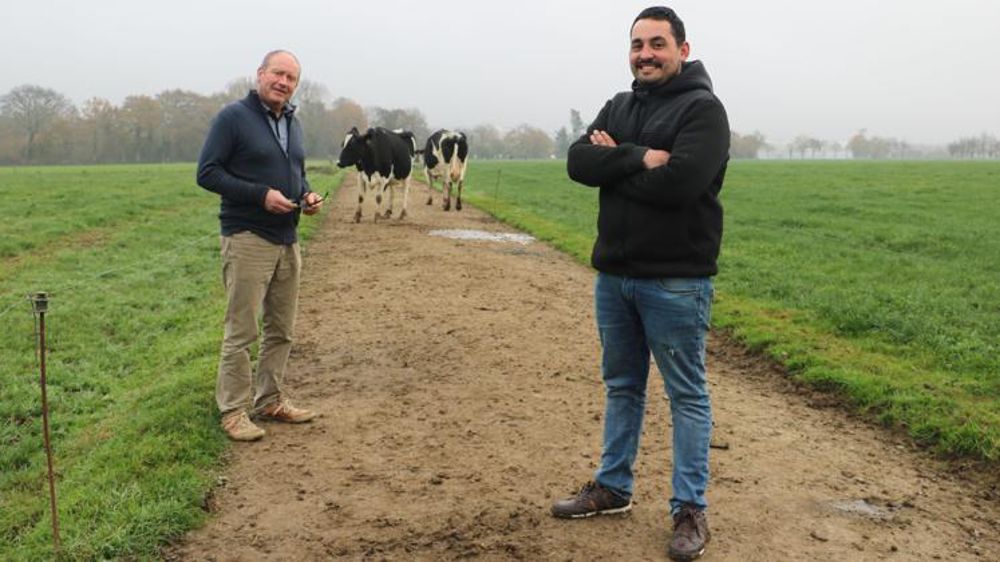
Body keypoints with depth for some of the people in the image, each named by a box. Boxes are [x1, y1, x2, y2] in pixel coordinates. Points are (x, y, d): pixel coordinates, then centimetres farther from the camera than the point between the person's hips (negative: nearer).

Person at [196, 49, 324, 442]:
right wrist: (261, 195, -20)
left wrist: (307, 195, 3)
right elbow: (207, 173, -12)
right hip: (247, 237, -7)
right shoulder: (233, 117, -8)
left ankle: (270, 401, 25)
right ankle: (233, 411, 7)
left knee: (281, 329, 13)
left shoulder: (292, 122, 15)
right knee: (241, 331, -3)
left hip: (287, 239, 8)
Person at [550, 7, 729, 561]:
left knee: (686, 394, 3)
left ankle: (690, 509, 13)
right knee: (621, 385, 17)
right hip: (613, 275, 7)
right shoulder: (618, 107, 12)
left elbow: (678, 183, -24)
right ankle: (612, 486, 31)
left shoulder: (703, 108, -9)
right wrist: (638, 157, -17)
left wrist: (614, 162, -10)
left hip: (675, 281, -7)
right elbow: (578, 162, -3)